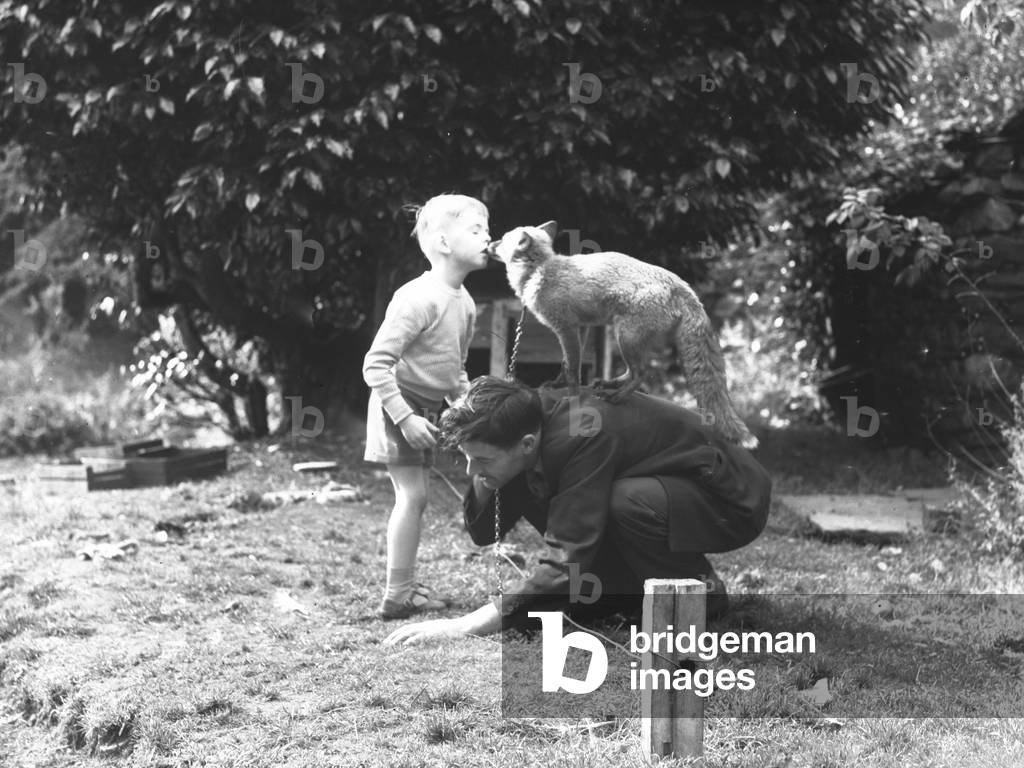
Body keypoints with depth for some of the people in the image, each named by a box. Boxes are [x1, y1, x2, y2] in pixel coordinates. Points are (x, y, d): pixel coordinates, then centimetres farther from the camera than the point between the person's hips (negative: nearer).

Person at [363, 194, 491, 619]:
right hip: (399, 405, -9)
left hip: (426, 409, 9)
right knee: (412, 495, -10)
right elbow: (376, 365, -25)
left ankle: (407, 586, 22)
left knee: (416, 496, 12)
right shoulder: (418, 298, -23)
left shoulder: (464, 303, 6)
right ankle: (397, 596, -6)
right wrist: (405, 418, -27)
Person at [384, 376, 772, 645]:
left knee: (628, 501, -36)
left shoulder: (582, 437, -35)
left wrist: (467, 625, -39)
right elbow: (484, 532, -4)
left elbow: (565, 566, -37)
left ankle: (699, 590, -9)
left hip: (732, 500, -8)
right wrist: (483, 478, -23)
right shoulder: (529, 420, -11)